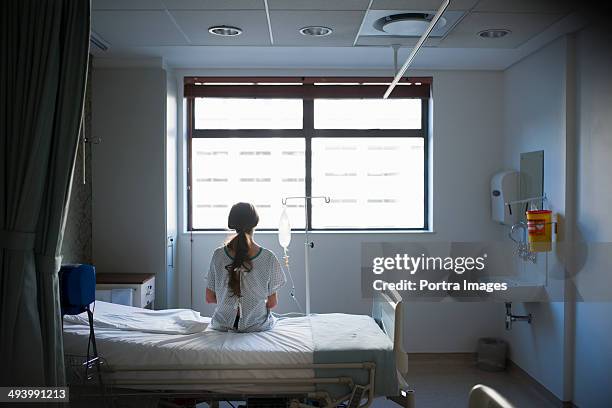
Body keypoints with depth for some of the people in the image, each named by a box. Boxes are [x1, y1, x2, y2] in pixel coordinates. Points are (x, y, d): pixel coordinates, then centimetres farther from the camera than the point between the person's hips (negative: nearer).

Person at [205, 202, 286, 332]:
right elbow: (272, 303, -10)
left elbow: (209, 298, -4)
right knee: (273, 320, 35)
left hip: (223, 326, 1)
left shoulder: (218, 255, -13)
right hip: (257, 326, -1)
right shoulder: (268, 258, -18)